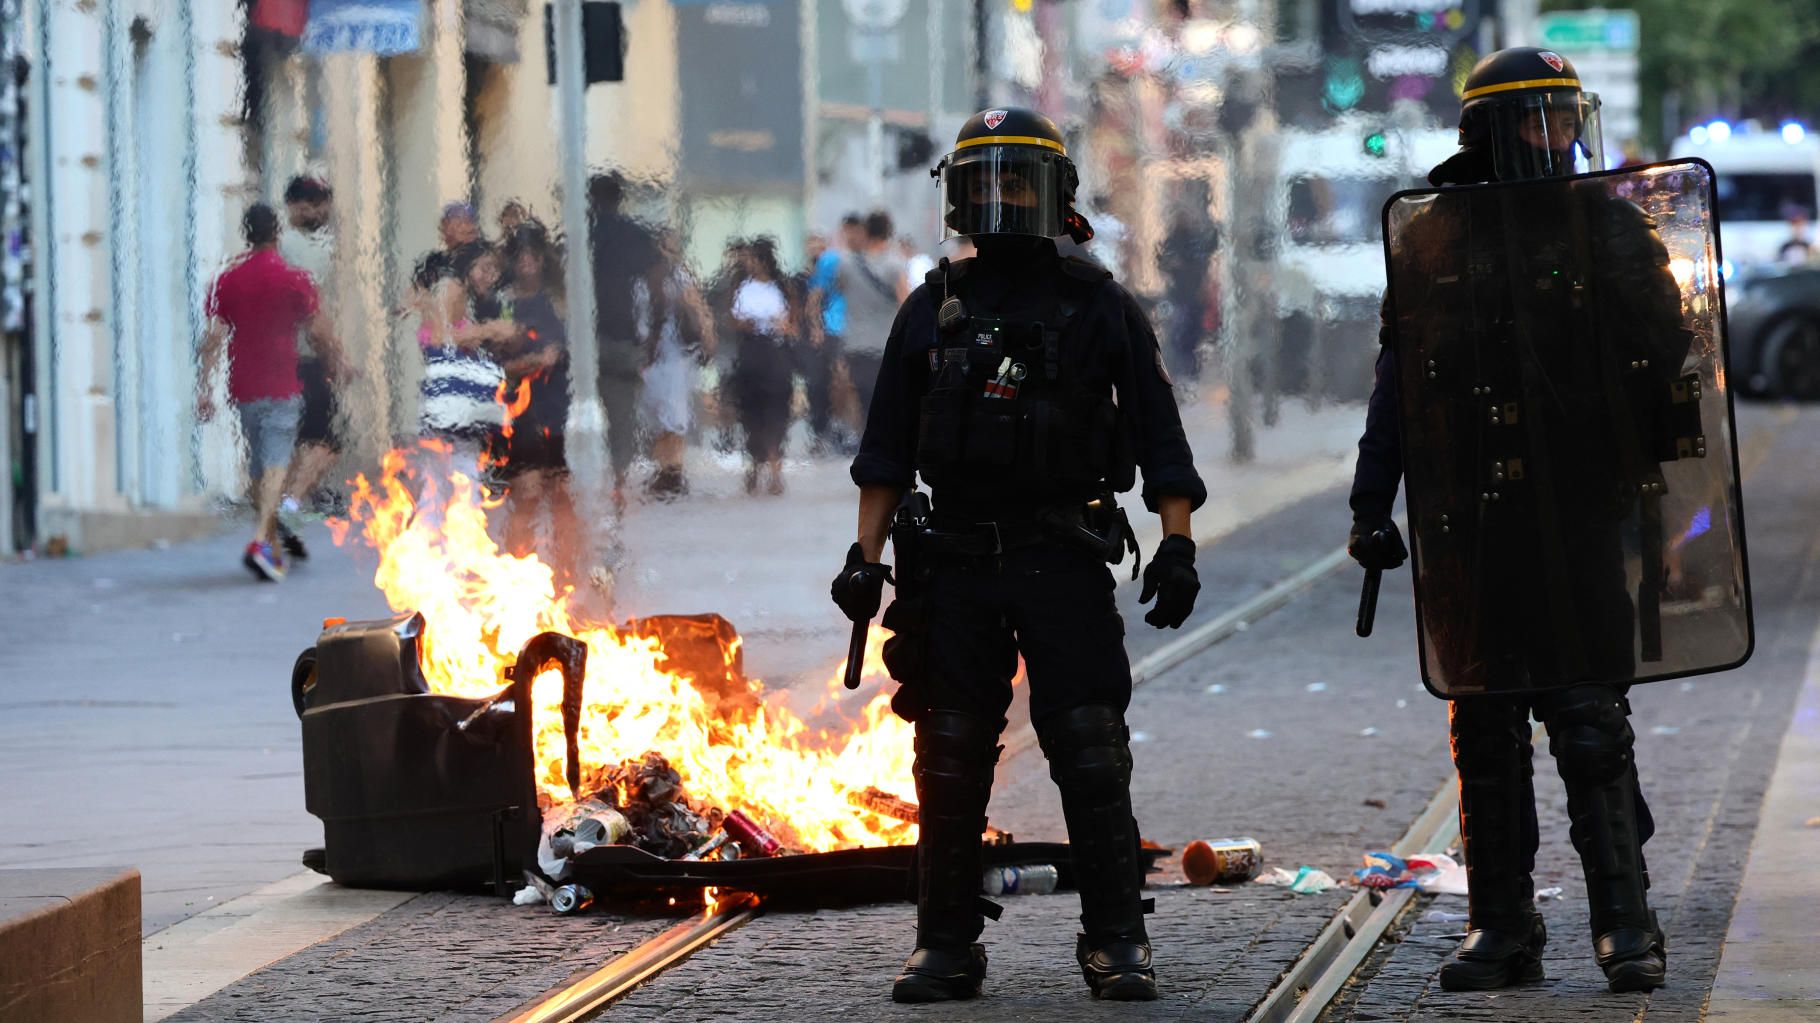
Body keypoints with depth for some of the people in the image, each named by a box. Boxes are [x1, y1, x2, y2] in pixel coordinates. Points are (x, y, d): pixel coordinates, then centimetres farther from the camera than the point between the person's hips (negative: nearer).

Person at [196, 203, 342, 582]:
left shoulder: (227, 281, 4)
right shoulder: (293, 279, -6)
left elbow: (214, 336, -2)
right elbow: (318, 332, 0)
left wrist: (204, 387, -1)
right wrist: (337, 365, 17)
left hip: (244, 389, 4)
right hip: (281, 387, -4)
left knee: (257, 467, 16)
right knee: (275, 465, -10)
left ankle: (271, 545, 24)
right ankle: (260, 542, -27)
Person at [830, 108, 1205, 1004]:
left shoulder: (1098, 308, 5)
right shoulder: (935, 309, 11)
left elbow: (1159, 438, 3)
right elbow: (887, 449, 12)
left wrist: (1176, 544, -7)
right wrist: (865, 555, 5)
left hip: (1065, 559, -2)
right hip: (955, 561, 2)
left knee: (1092, 756, -5)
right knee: (950, 762, 3)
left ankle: (1116, 942, 1)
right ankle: (946, 945, 10)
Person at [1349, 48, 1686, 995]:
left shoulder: (1610, 227, 5)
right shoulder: (1432, 241, 9)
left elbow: (1664, 357, 4)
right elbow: (1396, 383, 13)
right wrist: (1371, 506, 10)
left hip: (1578, 513, -2)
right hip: (1467, 518, 2)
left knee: (1592, 720, -6)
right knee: (1484, 729, 6)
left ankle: (1624, 922, -2)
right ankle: (1501, 927, 14)